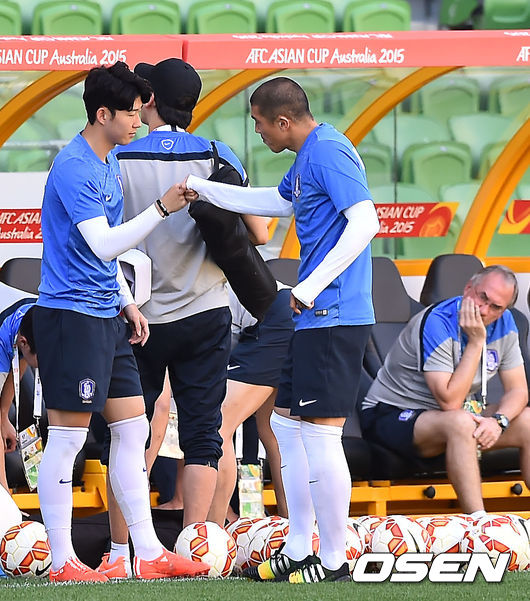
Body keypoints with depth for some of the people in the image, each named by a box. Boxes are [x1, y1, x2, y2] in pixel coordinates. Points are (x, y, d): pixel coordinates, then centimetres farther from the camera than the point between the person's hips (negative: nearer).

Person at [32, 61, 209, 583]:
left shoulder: (109, 163, 14)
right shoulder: (74, 168, -17)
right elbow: (102, 245, -24)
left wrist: (126, 304, 21)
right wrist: (161, 209, -27)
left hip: (106, 318, 10)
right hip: (71, 315, -10)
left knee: (133, 429, 9)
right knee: (68, 437, -5)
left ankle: (148, 553, 13)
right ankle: (61, 561, -1)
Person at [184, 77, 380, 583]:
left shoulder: (329, 152, -15)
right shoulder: (308, 156, 17)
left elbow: (365, 221, -24)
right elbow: (278, 202, 36)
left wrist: (312, 286, -25)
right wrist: (204, 191, 36)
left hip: (333, 317, -11)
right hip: (313, 318, 11)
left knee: (320, 435, -9)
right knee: (286, 423, 15)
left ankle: (333, 562, -3)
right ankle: (298, 551, 21)